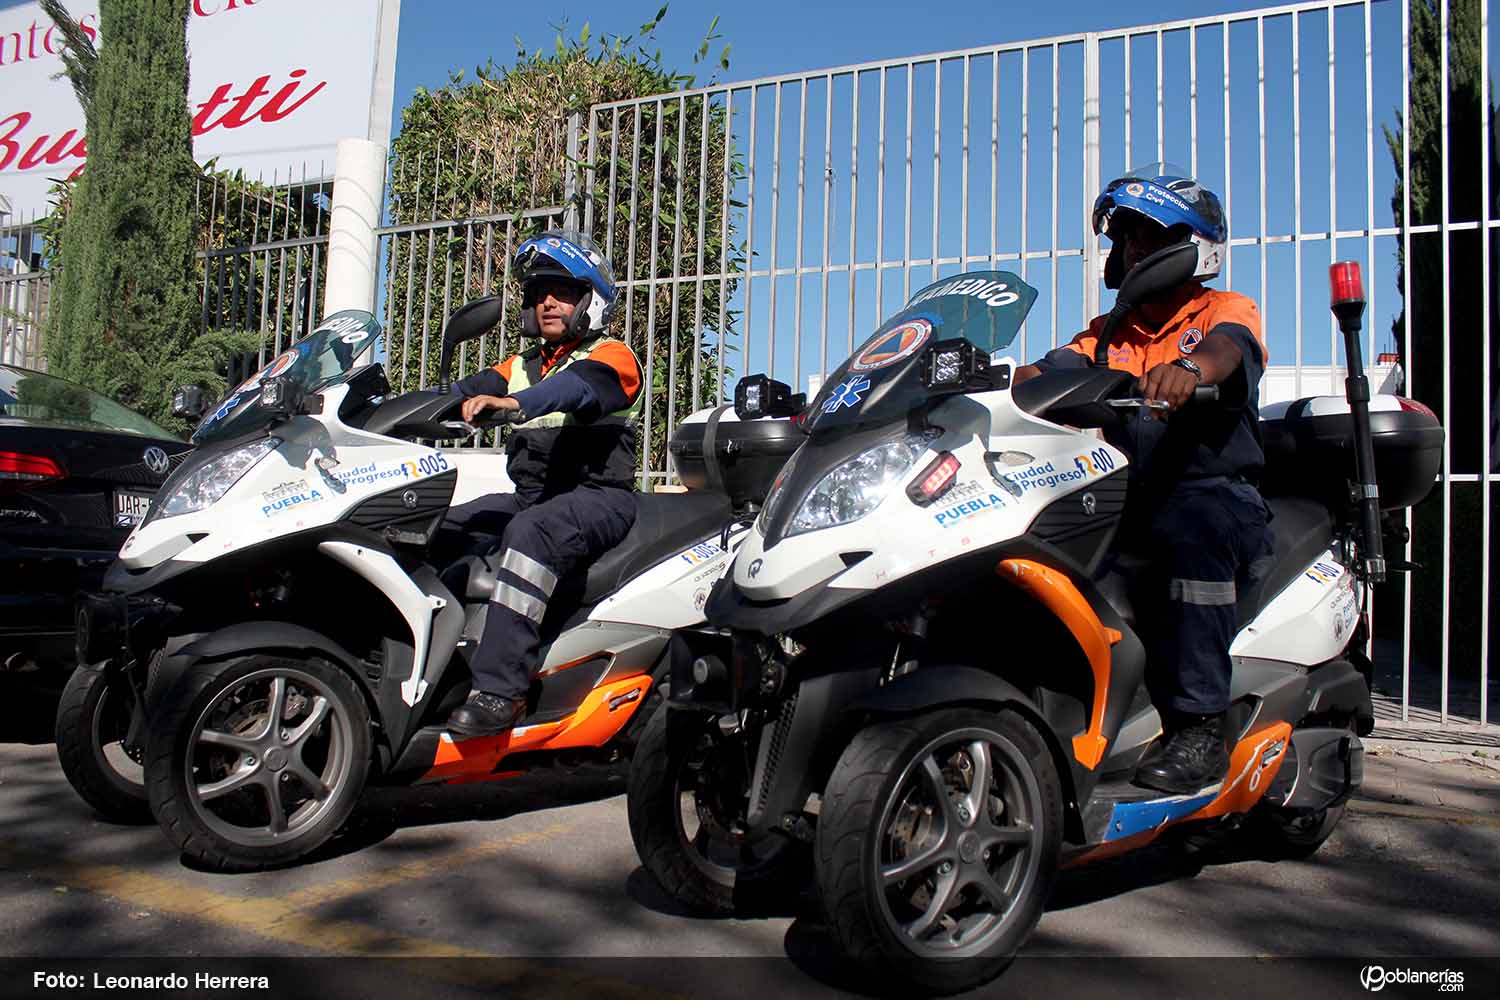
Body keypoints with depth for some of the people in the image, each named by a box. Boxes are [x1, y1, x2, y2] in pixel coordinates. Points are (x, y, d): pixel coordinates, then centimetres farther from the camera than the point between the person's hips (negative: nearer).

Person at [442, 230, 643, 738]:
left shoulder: (611, 356, 1)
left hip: (597, 497, -8)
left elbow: (578, 387, -22)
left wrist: (516, 402, -41)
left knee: (531, 532, -36)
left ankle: (499, 689, -41)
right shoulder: (522, 365, 25)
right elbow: (472, 390, 9)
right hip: (530, 497, 8)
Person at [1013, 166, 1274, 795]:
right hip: (1127, 500, 5)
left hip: (1217, 493, -4)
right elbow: (1059, 368, 2)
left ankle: (1198, 729, -33)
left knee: (1188, 528, -38)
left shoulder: (1228, 311, 9)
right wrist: (1021, 381, -24)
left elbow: (1227, 347, -17)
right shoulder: (1110, 333, 23)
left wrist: (1189, 367, -43)